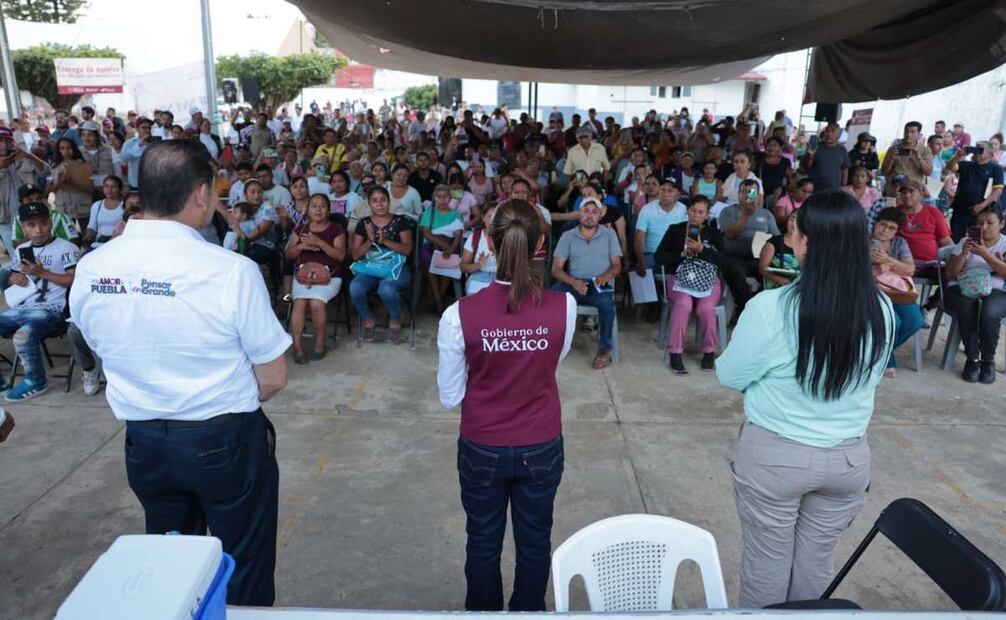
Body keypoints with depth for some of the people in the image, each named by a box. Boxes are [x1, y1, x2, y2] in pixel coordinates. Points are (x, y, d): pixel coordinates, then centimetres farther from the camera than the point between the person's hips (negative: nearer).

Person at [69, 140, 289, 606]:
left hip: (144, 442, 5)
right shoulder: (231, 270, -22)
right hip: (226, 441, -4)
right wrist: (228, 405, 5)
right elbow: (273, 379, -14)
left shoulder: (90, 270, -7)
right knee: (243, 570, 18)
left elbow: (104, 353, 9)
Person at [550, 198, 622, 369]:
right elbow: (556, 269, 1)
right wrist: (574, 282, -19)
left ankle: (604, 348, -16)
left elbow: (617, 266, 6)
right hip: (574, 284, 1)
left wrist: (605, 276, -18)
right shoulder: (568, 236, 8)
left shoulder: (609, 234, 10)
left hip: (600, 285, -1)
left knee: (606, 303, -36)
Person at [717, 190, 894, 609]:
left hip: (775, 455, -4)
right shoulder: (882, 311, -10)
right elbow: (870, 377, 7)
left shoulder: (770, 308, -24)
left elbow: (730, 375, -9)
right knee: (816, 563, 23)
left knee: (767, 563, 17)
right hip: (848, 457, 4)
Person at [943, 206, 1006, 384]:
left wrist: (984, 254, -17)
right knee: (967, 309, -34)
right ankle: (972, 358, -18)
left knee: (989, 313, -34)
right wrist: (963, 253, -11)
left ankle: (988, 360, -13)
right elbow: (950, 273, 5)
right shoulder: (966, 241, 13)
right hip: (963, 289, 1)